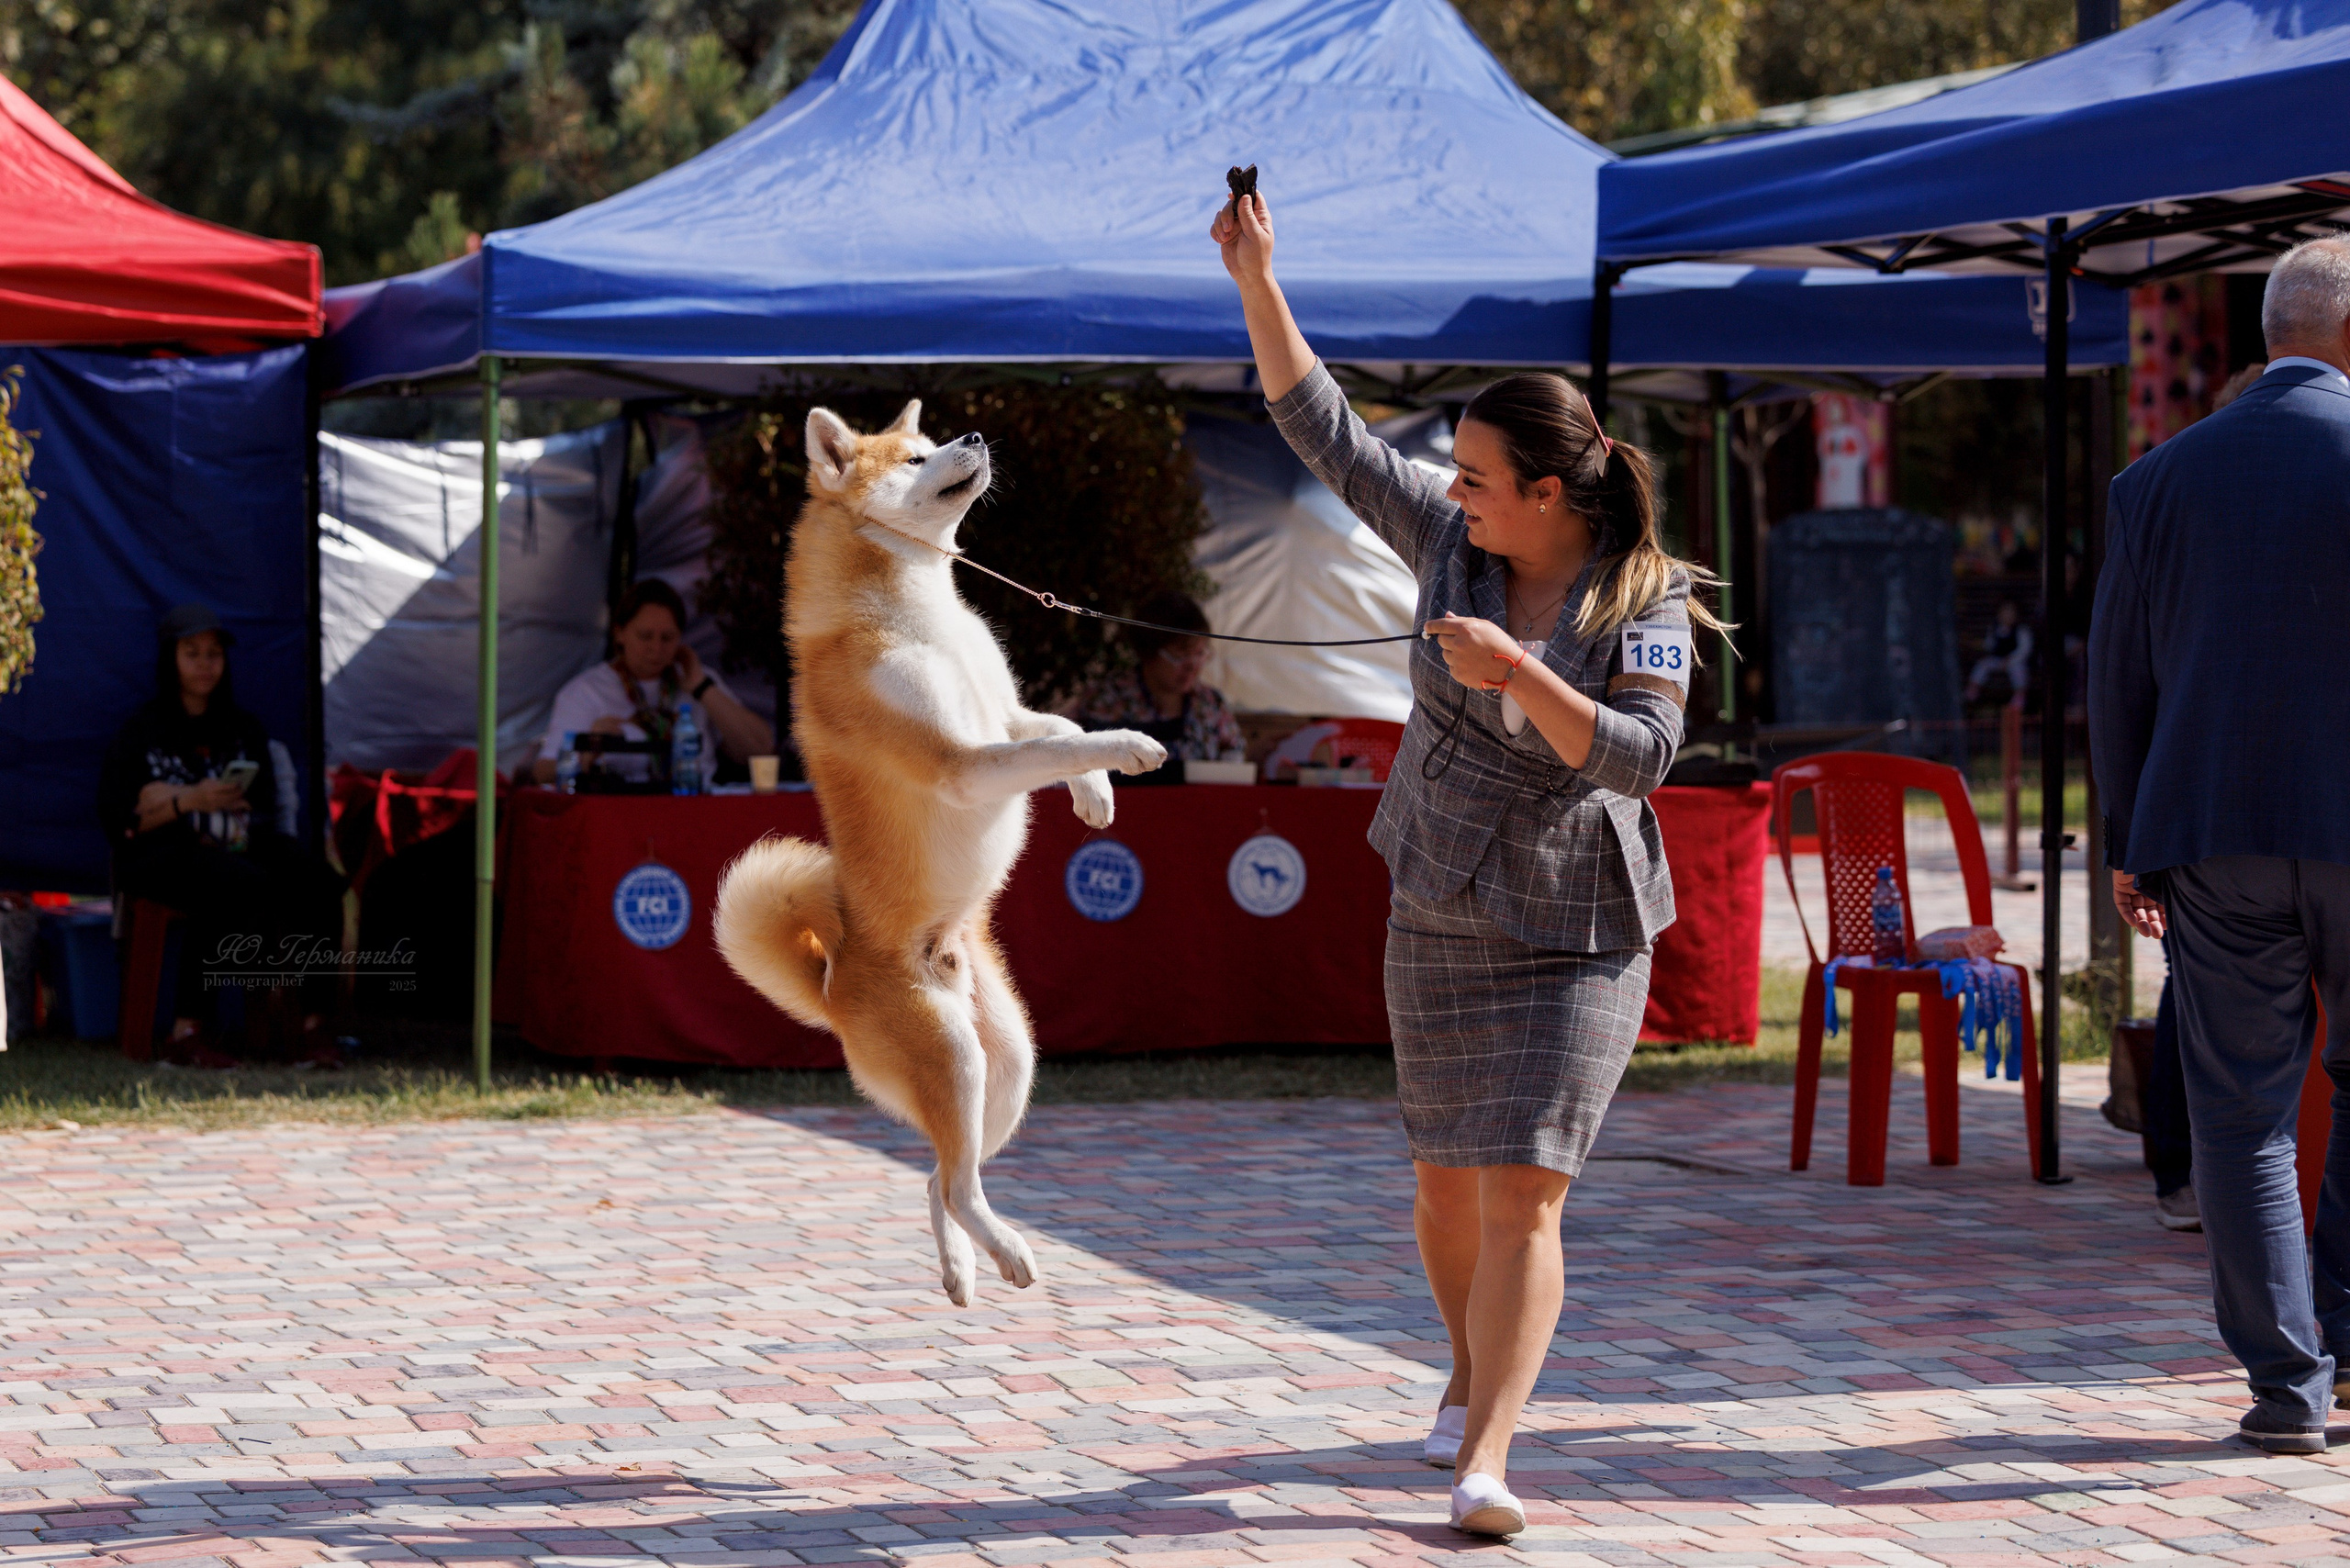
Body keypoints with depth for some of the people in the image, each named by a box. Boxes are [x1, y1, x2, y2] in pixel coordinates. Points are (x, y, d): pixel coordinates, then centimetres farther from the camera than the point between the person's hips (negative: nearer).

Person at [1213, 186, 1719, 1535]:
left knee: (1523, 1197, -14)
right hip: (1441, 920, 5)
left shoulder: (1646, 607, -13)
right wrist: (1257, 277, -1)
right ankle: (1475, 1369, 42)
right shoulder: (1455, 541, -1)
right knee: (1449, 1184, 15)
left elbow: (1640, 756, -24)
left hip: (1579, 940, -5)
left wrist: (1518, 672, -34)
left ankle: (1484, 1460, -15)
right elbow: (1326, 431, 3)